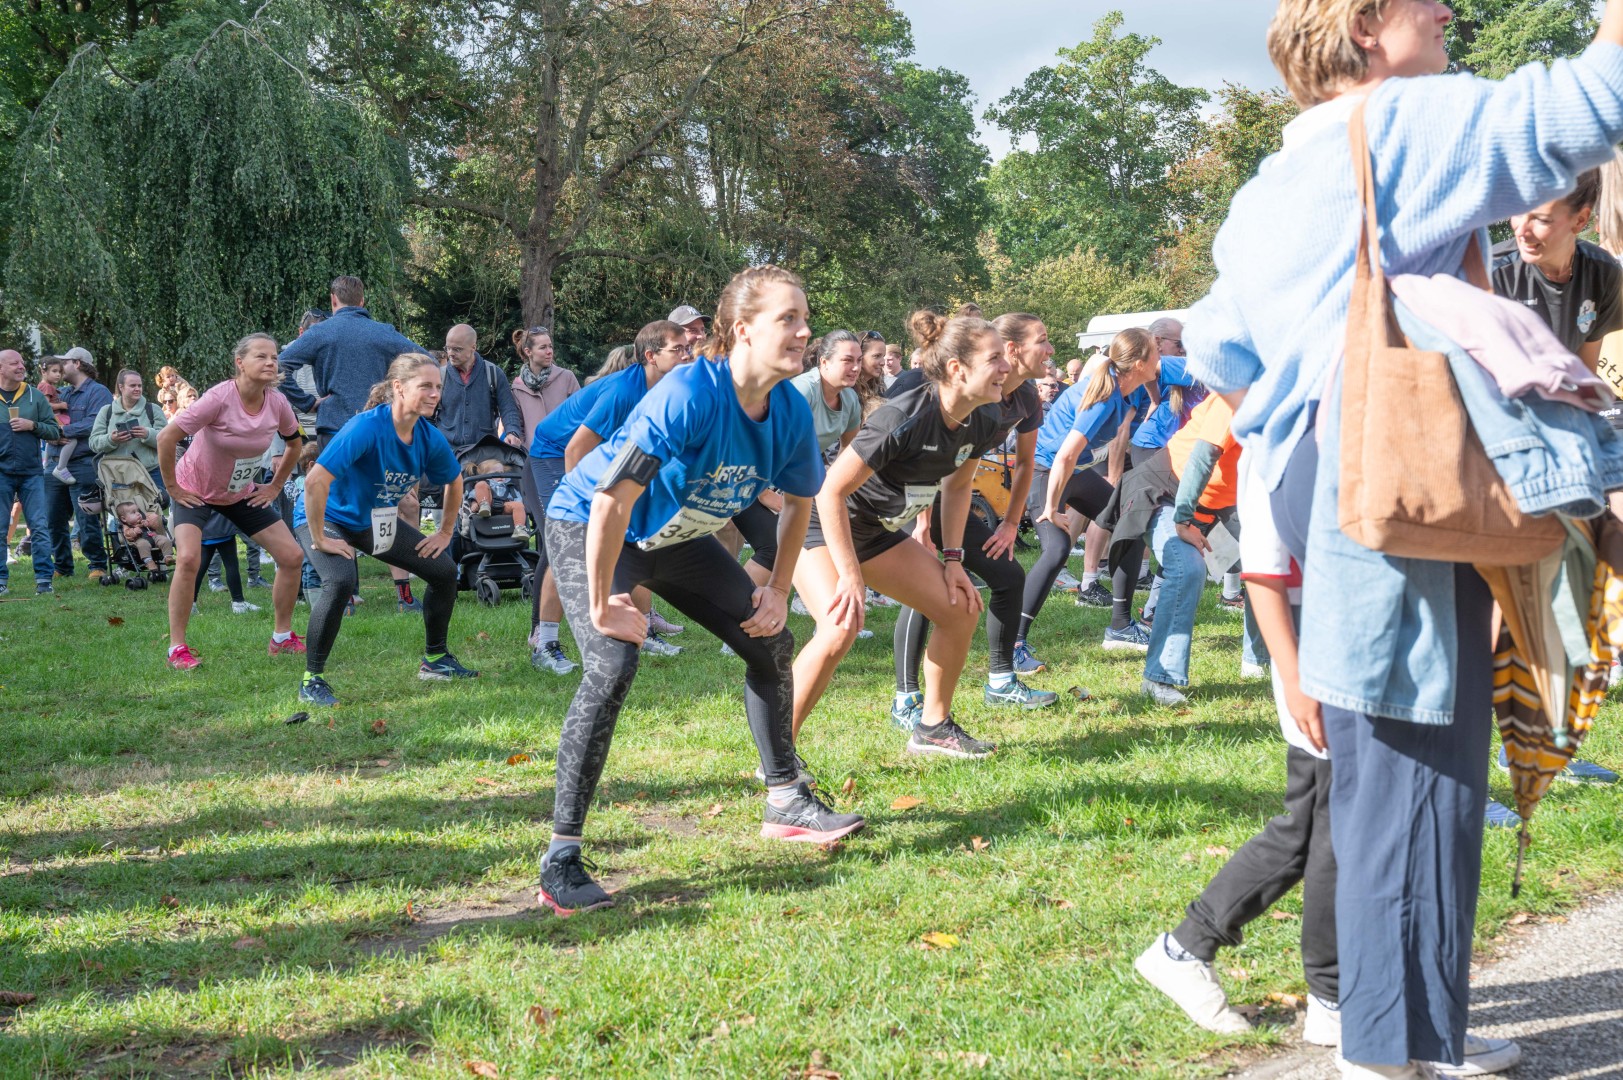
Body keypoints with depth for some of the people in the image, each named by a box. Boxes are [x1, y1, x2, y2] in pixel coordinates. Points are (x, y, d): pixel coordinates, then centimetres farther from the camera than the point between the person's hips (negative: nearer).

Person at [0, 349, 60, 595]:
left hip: (32, 473, 0)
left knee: (40, 527, -3)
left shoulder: (35, 396, 7)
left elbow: (54, 431, 6)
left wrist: (33, 425, -10)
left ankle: (43, 579, 0)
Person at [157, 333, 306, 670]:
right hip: (195, 491, -5)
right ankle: (177, 648, -14)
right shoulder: (220, 398, -29)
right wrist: (172, 487, -19)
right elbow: (166, 437, -27)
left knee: (291, 556, -1)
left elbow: (295, 443, 9)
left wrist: (275, 486, 5)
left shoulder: (277, 403, -13)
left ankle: (282, 638, 16)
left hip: (243, 494, 5)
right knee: (188, 559, -27)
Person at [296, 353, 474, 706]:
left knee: (444, 571, 5)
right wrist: (319, 540, -30)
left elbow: (455, 482, 9)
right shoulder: (367, 427, -33)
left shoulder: (430, 438, -12)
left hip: (379, 521, 7)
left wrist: (445, 532, 9)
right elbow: (315, 481, -38)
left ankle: (435, 659, 26)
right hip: (330, 519, -7)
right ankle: (311, 681, -18)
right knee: (340, 582, -33)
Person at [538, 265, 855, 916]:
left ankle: (786, 801, 27)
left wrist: (777, 591, 2)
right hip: (587, 528, -7)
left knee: (771, 642, 7)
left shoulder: (791, 411, -13)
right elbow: (611, 501, -37)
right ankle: (561, 860, -21)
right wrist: (603, 604, -30)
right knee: (613, 665, -26)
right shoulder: (689, 395, -35)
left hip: (677, 538, 8)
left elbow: (798, 501, 6)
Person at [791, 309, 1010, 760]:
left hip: (880, 530, 8)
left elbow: (957, 486, 11)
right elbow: (831, 492, -30)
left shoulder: (980, 425, -8)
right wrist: (852, 578, -29)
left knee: (961, 610, 5)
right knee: (841, 627, -30)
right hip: (821, 525, -8)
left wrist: (952, 559, 5)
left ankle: (933, 727, 22)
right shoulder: (903, 419, -32)